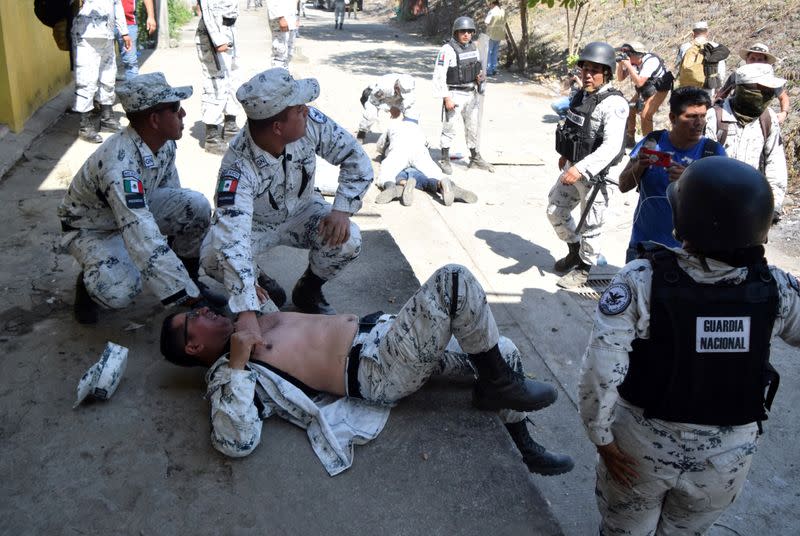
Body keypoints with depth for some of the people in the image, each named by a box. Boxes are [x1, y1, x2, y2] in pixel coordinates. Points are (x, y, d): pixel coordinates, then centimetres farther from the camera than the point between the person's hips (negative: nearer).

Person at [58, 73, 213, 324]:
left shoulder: (164, 142, -16)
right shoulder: (119, 164, -39)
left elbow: (172, 193, 2)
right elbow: (144, 241, -46)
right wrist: (188, 298, -47)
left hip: (136, 208, 6)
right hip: (91, 228, -6)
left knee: (196, 205, -20)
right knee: (121, 291, -34)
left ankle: (189, 279, 2)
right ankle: (90, 280, 3)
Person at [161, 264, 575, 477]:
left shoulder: (246, 328, 17)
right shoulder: (226, 373, -7)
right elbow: (237, 442, -23)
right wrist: (238, 362, -28)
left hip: (378, 331, 9)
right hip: (380, 370, -9)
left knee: (502, 352, 7)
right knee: (454, 281, -20)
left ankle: (524, 449, 26)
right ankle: (497, 384, -2)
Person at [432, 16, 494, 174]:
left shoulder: (473, 48, 8)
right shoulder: (447, 50, -14)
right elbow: (439, 76, -16)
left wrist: (481, 76, -2)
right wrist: (446, 98, -18)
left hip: (471, 94, 7)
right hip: (454, 94, -7)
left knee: (473, 128, 16)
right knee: (449, 128, -2)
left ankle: (475, 159, 29)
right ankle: (445, 160, 11)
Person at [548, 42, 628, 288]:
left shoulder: (613, 104, -21)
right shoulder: (582, 95, 4)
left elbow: (611, 146, -31)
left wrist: (581, 168, -40)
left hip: (595, 174, -8)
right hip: (573, 168, 8)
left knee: (589, 225, 5)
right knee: (555, 211, 19)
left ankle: (583, 268, 26)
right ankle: (575, 251, 41)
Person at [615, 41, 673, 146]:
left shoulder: (650, 61, -31)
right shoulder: (632, 61, -11)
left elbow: (639, 82, -38)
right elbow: (620, 78, -4)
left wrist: (628, 65, -39)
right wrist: (620, 64, -21)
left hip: (659, 89, -8)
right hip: (644, 90, 8)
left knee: (645, 115, -21)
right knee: (629, 111, 2)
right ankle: (630, 141, 20)